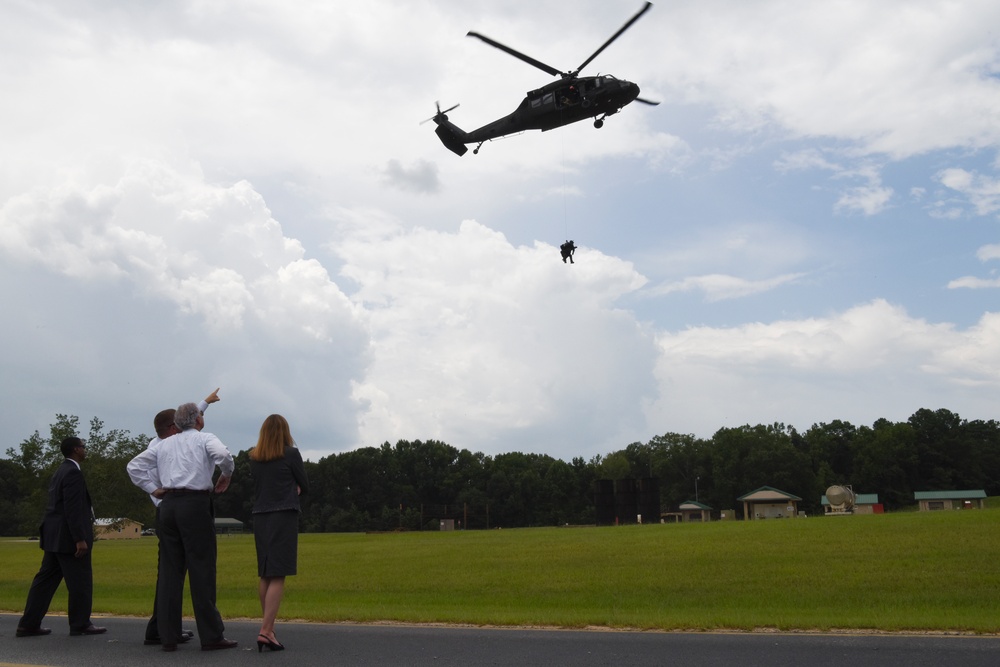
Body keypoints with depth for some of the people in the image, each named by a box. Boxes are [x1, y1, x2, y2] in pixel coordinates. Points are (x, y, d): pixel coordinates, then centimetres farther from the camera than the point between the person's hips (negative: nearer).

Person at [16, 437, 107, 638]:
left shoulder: (61, 471, 16)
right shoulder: (73, 473, -15)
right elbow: (72, 509, -21)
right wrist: (80, 539, -21)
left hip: (54, 536, 10)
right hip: (68, 537, -10)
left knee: (46, 579, 12)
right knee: (80, 581, 0)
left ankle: (29, 624, 15)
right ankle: (80, 624, 8)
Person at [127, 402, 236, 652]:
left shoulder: (164, 444, 18)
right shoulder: (204, 439, 3)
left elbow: (134, 465, 17)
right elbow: (223, 455, -17)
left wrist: (153, 488, 14)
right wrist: (227, 476, 1)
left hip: (168, 505, 5)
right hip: (195, 503, -5)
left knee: (169, 571, 8)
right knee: (201, 570, -3)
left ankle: (168, 637, 9)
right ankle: (211, 636, 0)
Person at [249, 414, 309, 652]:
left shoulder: (254, 458, 9)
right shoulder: (291, 454, -6)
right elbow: (305, 488, 2)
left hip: (260, 518, 6)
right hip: (284, 517, -6)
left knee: (265, 576, 13)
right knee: (278, 576, -8)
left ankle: (268, 628, 20)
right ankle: (265, 631, -16)